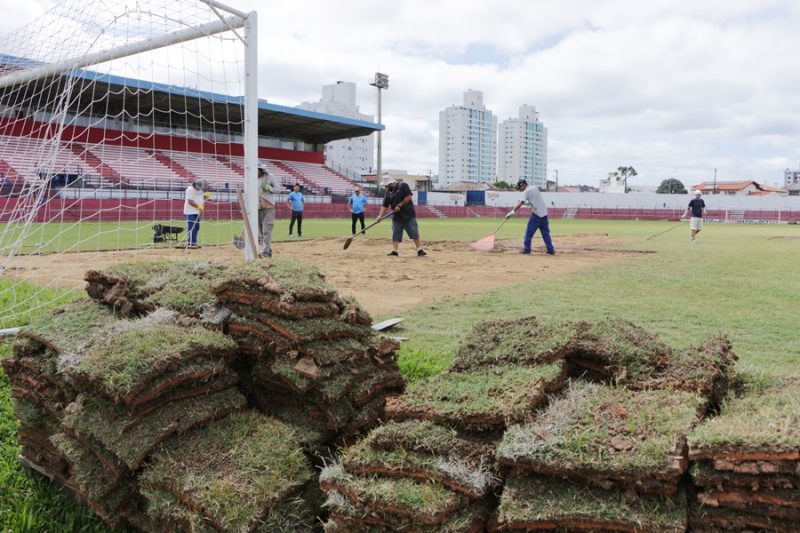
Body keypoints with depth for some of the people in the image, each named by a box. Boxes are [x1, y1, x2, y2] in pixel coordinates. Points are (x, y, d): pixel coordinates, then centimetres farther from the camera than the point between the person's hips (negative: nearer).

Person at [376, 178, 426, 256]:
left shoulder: (403, 185, -9)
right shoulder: (388, 191, 7)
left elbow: (409, 197, -15)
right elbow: (384, 205, 6)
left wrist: (400, 205, -17)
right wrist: (380, 216, -7)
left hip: (409, 215, -5)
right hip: (396, 216, 5)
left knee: (414, 233, -1)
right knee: (395, 234, 2)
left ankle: (419, 249, 7)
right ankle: (395, 250, 6)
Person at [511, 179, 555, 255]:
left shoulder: (527, 191, -7)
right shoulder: (535, 188, 17)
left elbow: (521, 203, -17)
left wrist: (513, 211, -21)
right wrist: (526, 202, 13)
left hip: (536, 214, -8)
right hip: (544, 213, 8)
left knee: (529, 231, 0)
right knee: (545, 232, 10)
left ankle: (526, 249, 0)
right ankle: (551, 250, 8)